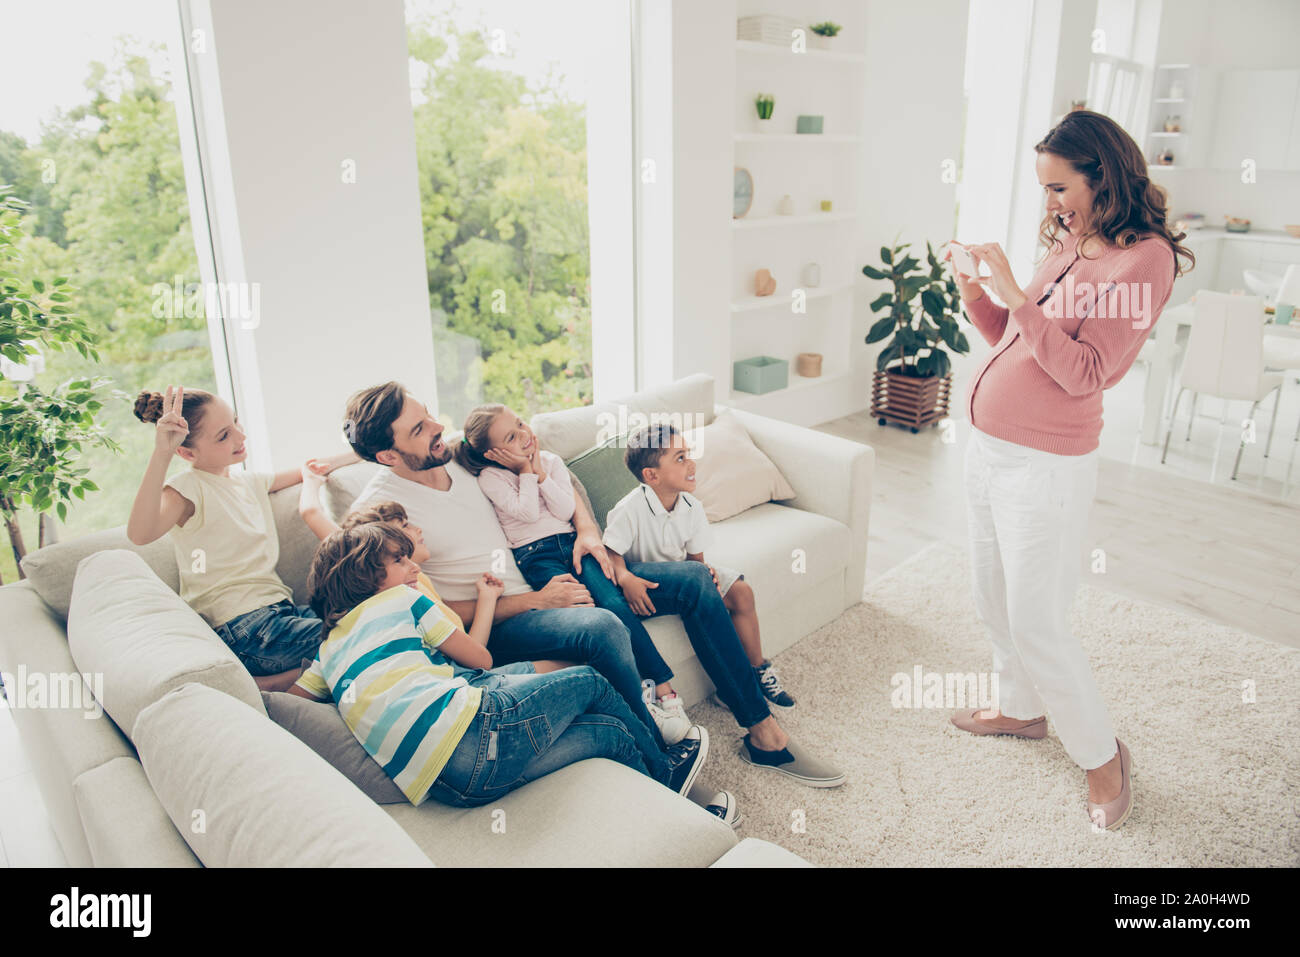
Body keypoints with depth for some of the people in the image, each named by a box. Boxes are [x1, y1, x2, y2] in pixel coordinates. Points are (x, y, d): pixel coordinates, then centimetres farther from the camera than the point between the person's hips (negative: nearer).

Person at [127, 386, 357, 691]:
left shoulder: (251, 482, 17)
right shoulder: (187, 489, -7)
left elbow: (306, 472, 36)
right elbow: (140, 533, -29)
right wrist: (161, 454, -33)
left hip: (280, 607, 8)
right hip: (244, 627, -8)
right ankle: (258, 686, -8)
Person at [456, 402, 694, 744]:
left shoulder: (551, 461, 13)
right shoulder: (490, 477, 1)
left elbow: (566, 510, 2)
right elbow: (528, 513, -10)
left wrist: (540, 472, -3)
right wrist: (527, 471, -4)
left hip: (572, 542, 4)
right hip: (535, 555, -3)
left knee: (615, 604, -23)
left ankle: (665, 691, -23)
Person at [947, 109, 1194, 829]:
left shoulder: (1145, 257, -13)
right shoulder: (1066, 247, 9)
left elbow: (1084, 373, -21)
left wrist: (1014, 292, -23)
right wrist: (977, 296, -1)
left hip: (1044, 465, -8)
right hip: (986, 446, 8)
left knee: (1036, 622, 1)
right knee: (994, 601, 20)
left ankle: (1101, 753, 24)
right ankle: (1021, 709, 43)